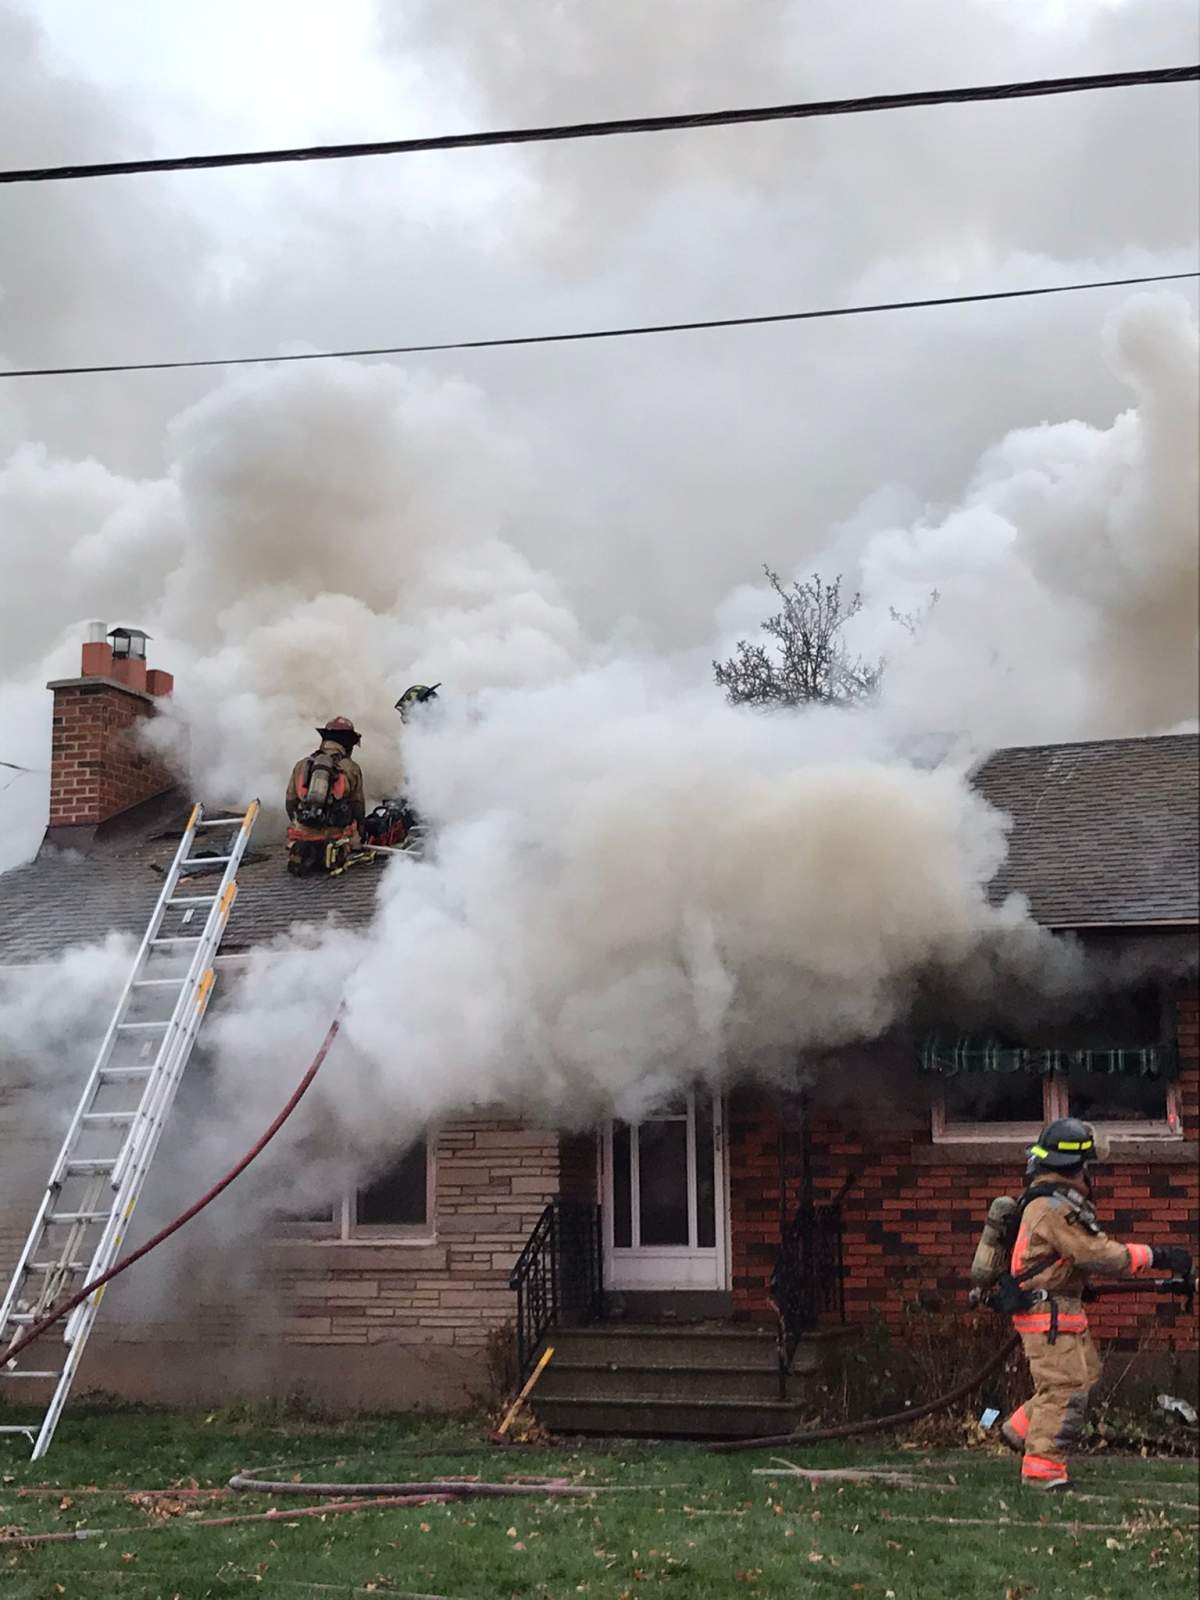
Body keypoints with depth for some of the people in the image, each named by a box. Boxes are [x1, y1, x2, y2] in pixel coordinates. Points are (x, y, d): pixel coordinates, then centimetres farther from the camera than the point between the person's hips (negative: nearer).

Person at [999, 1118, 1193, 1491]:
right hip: (1048, 1311, -10)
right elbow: (1098, 1254, -23)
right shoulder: (1055, 1207, -22)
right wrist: (1154, 1256, -19)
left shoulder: (1059, 1199, 12)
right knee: (1065, 1387, -8)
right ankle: (1042, 1468, -2)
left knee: (1084, 1374, 17)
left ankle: (1021, 1429, 23)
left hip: (1064, 1309, 10)